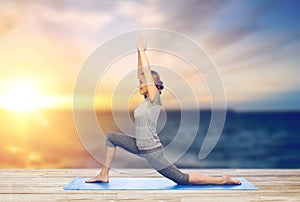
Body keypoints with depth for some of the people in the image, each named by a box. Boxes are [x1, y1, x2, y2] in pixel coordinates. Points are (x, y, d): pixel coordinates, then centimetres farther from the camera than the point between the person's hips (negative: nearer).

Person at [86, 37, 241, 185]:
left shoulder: (155, 99, -15)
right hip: (140, 147, 9)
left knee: (182, 179, -3)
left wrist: (142, 50, -11)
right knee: (111, 137, 12)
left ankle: (221, 180, 9)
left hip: (152, 151, -9)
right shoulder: (147, 99, 6)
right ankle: (104, 174, 16)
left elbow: (147, 72, -18)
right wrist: (139, 52, 5)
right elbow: (141, 72, 9)